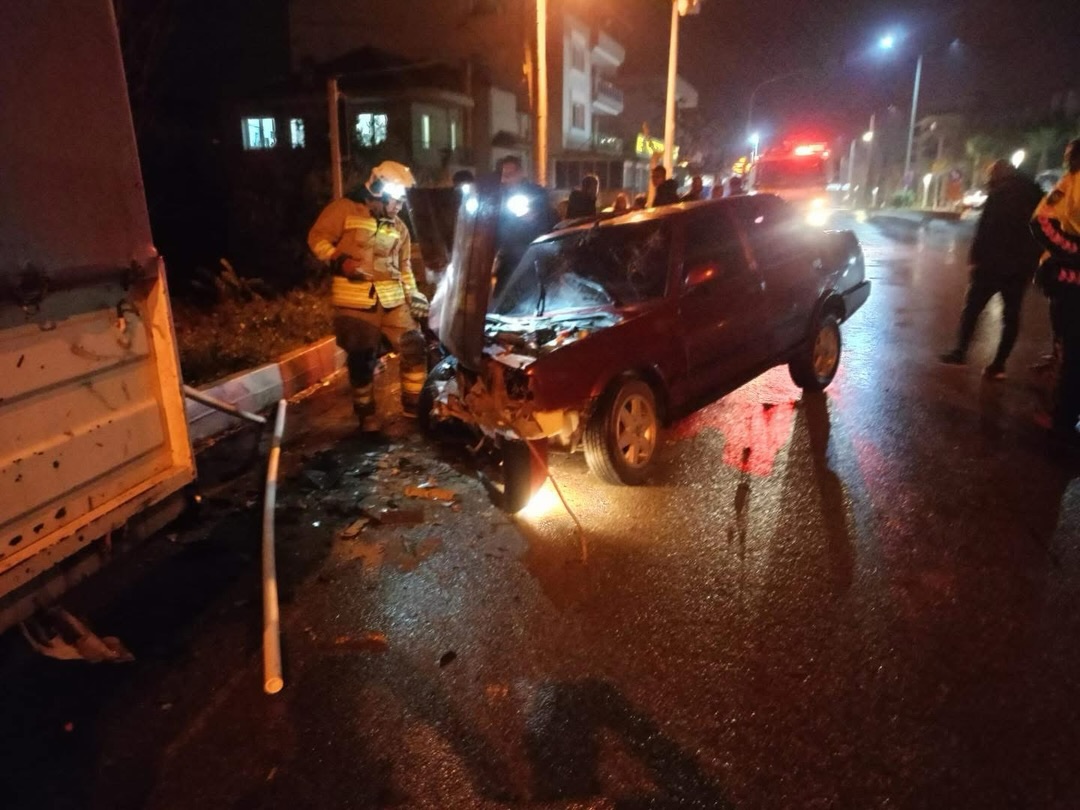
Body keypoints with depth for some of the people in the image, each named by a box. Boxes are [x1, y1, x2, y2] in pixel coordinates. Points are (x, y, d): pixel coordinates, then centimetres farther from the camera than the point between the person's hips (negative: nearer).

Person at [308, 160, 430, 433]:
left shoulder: (398, 227, 19)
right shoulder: (345, 210, 0)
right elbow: (317, 237, -3)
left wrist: (414, 294, 13)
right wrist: (340, 260, -17)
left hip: (393, 299, 5)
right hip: (355, 300, -5)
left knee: (414, 348, 0)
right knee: (362, 359, 0)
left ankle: (414, 403, 17)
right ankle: (366, 412, 17)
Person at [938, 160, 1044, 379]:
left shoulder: (1001, 193, -6)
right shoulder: (1035, 194, 13)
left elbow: (985, 229, -14)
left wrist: (975, 257, -10)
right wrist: (1031, 263, 16)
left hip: (995, 262, -6)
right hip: (1022, 266, 6)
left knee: (972, 307, 6)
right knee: (1011, 315, 6)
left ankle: (960, 352, 5)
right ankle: (999, 364, 4)